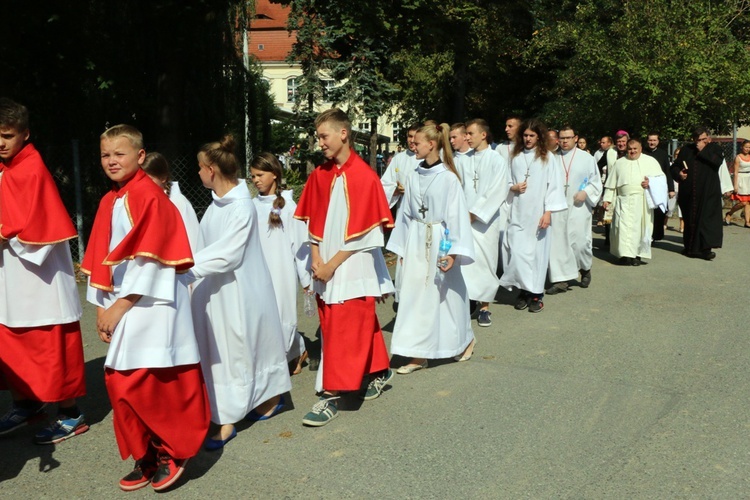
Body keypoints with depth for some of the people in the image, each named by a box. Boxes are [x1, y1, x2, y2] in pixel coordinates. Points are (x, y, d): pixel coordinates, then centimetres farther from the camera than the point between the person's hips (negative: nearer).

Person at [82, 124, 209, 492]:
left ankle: (173, 452, 12)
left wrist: (120, 307, -14)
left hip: (149, 306, -8)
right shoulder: (108, 203, 13)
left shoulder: (150, 196, -9)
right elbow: (99, 261, 14)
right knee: (119, 384, 7)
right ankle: (146, 459, 21)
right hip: (119, 309, 8)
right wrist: (102, 308, 5)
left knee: (148, 387, -9)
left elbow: (150, 260, -15)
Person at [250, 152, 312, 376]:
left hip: (281, 271, -4)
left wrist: (306, 278, -3)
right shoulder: (253, 206, 6)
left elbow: (300, 243, -4)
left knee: (280, 319, -1)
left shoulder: (287, 205, -5)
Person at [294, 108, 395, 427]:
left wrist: (332, 265, -13)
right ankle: (379, 372, 34)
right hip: (326, 268, 6)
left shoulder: (363, 176, -13)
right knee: (362, 325, 16)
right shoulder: (320, 175, 6)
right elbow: (314, 221, 9)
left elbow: (361, 232, -14)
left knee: (344, 332, -2)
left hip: (353, 267, -6)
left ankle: (332, 395, 4)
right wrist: (316, 260, -3)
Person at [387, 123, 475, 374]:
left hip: (439, 241, -5)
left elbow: (456, 215, -12)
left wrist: (453, 251, -18)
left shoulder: (448, 178, -10)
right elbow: (407, 214, 10)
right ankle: (419, 355, 11)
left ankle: (465, 340, 33)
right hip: (416, 242, 5)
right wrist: (402, 247, 11)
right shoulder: (415, 178, 5)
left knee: (446, 294, 7)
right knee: (416, 295, 3)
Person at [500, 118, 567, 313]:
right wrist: (513, 187, -6)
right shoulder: (515, 157, 9)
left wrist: (548, 212, -10)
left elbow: (554, 186, -2)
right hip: (517, 214, 2)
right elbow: (507, 182, 17)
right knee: (517, 251, -4)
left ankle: (536, 293, 8)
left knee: (537, 251, 0)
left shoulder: (548, 158, 2)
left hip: (537, 214, -2)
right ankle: (523, 291, 8)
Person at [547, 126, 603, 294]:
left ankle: (585, 269, 25)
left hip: (578, 207, -1)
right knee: (557, 241, -2)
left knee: (579, 240, -4)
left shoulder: (586, 158, 5)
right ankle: (560, 280, 3)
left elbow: (596, 181, 7)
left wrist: (585, 192, -11)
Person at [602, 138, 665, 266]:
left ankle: (637, 255, 7)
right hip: (624, 201, 0)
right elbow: (611, 183, 15)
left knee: (641, 227, -1)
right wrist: (607, 199, 8)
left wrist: (651, 182, -11)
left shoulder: (650, 161, 11)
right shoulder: (619, 163, 16)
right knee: (625, 226, -12)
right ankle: (625, 255, -14)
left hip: (643, 201, 0)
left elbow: (661, 177, 9)